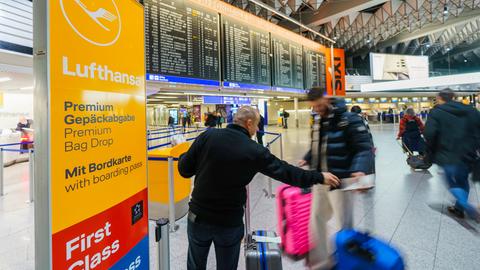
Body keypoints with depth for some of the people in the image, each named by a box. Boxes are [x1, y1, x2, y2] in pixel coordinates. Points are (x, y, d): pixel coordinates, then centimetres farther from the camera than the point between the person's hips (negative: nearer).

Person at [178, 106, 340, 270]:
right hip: (230, 222, -1)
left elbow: (185, 169, -4)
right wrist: (320, 177, 9)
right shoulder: (255, 151, -12)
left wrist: (184, 157, 19)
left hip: (199, 215, 2)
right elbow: (286, 171, -4)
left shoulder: (208, 136, -9)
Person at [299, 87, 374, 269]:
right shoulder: (318, 120, 10)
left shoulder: (349, 119, -14)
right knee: (316, 219, 16)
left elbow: (364, 147, -18)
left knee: (345, 223, 8)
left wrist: (360, 169, -34)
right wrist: (307, 160, 7)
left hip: (339, 180, -7)